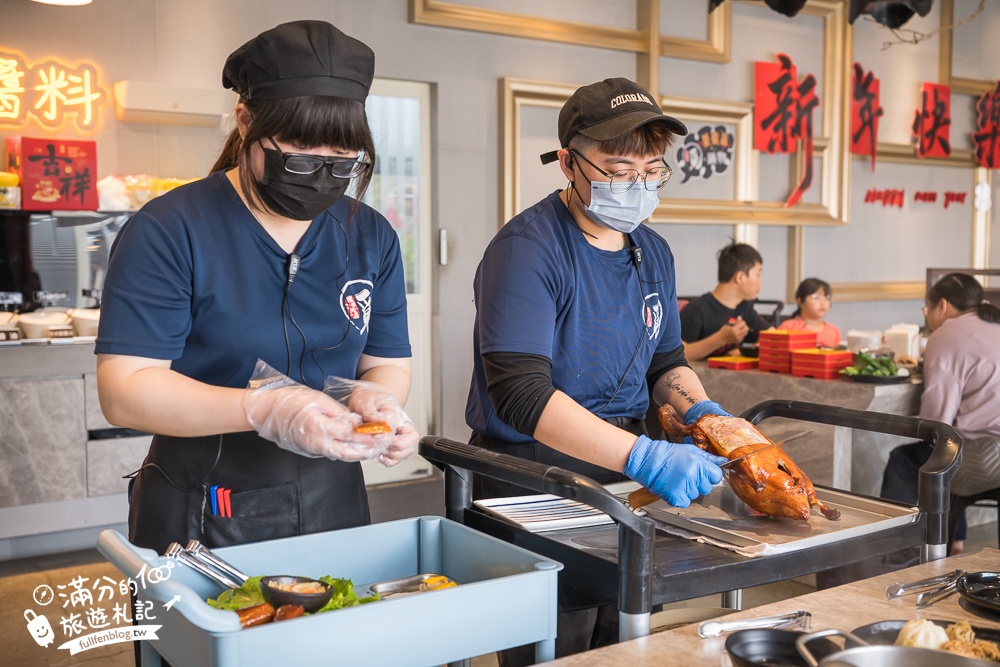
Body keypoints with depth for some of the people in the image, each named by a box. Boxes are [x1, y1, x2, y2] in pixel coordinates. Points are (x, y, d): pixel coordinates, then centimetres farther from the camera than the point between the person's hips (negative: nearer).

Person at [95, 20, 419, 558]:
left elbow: (387, 363, 7)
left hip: (334, 510, 5)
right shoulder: (168, 232, -12)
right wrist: (262, 409, -31)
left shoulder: (371, 238, 3)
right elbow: (123, 388, -18)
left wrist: (375, 401, -17)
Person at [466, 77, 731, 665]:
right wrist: (643, 457, -33)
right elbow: (521, 395, -27)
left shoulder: (652, 251, 6)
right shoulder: (530, 248, -18)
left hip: (626, 475, 7)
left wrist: (701, 411, -5)